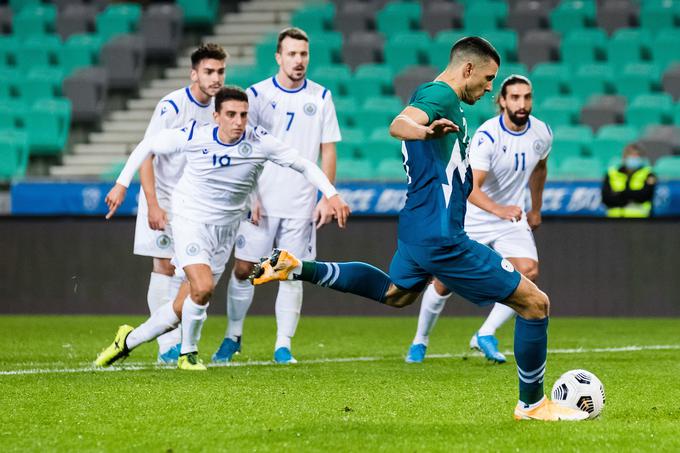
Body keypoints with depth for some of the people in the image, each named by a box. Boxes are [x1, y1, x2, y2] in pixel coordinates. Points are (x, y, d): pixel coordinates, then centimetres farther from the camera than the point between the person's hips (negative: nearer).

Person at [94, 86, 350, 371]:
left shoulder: (260, 142, -14)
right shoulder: (194, 136, -16)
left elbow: (304, 165, -6)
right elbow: (148, 146, 0)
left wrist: (332, 195, -18)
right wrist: (121, 184, 0)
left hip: (224, 229, 3)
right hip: (190, 220, -3)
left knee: (181, 310, 3)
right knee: (202, 287, -26)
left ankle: (128, 341, 28)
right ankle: (188, 353, 0)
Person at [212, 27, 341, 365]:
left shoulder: (321, 97, 5)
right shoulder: (257, 94, 0)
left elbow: (328, 150, 7)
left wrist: (327, 198, 0)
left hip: (301, 206, 1)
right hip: (261, 203, -1)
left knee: (291, 274, 1)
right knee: (243, 269, -1)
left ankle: (283, 346, 7)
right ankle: (233, 336, 15)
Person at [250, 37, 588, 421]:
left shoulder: (435, 95, 13)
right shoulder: (440, 94, -16)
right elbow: (399, 125, -39)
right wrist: (426, 131, -58)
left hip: (418, 227, 11)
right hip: (441, 238, -11)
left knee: (396, 293, 40)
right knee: (535, 303, -6)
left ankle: (296, 268, 31)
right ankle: (532, 404, 6)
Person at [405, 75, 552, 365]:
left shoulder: (541, 133, -6)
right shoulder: (487, 136, -25)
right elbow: (470, 188, -35)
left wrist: (535, 209, 22)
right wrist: (498, 210, -51)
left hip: (512, 218, 4)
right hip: (472, 219, -4)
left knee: (528, 271, -20)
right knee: (445, 283, 2)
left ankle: (486, 335, -8)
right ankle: (420, 341, 26)